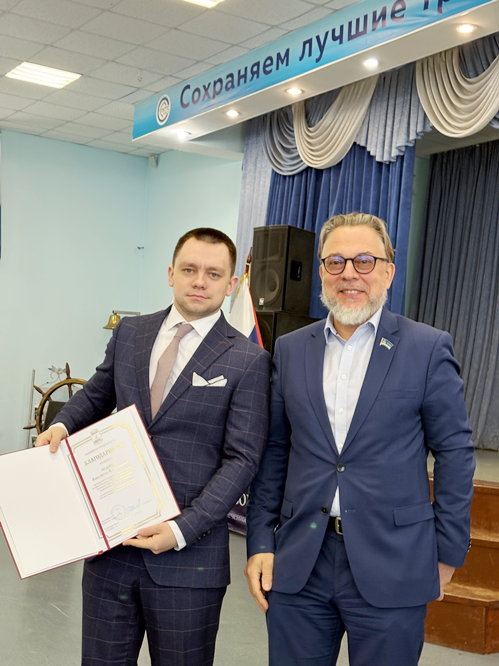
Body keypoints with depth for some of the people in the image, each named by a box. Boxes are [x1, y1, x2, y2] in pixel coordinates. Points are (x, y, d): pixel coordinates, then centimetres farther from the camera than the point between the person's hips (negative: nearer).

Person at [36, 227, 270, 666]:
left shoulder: (247, 361, -7)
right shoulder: (129, 333, 8)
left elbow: (241, 459, -10)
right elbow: (97, 395, 23)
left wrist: (183, 530, -18)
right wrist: (63, 425, 1)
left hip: (188, 556, -4)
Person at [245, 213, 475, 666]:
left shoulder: (427, 348, -3)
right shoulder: (290, 349, 8)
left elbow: (455, 452, -1)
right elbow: (274, 452, 10)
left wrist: (447, 554, -1)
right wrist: (261, 543, 6)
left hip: (391, 568, -3)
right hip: (298, 565, 3)